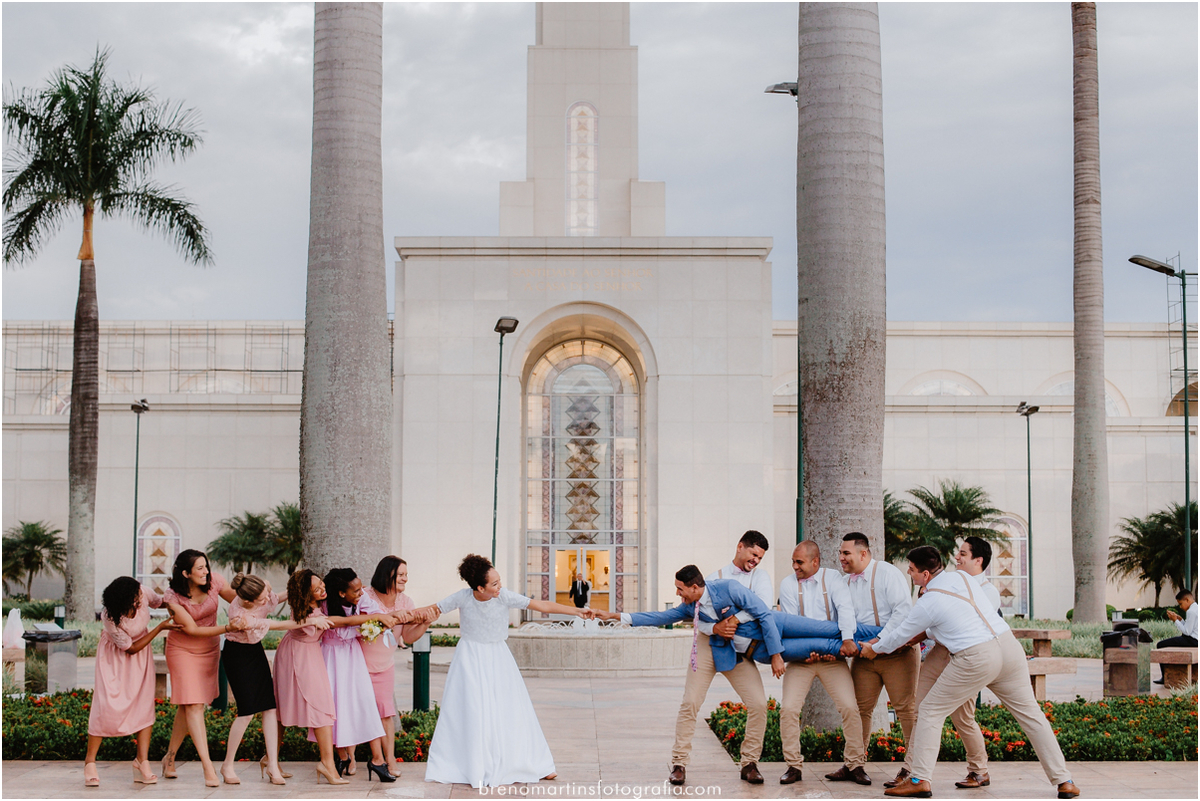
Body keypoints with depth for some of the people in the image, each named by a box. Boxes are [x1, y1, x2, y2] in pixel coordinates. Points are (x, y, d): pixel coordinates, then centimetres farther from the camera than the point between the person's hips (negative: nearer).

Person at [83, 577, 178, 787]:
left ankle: (142, 762, -2)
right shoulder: (110, 619, -33)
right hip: (115, 657, -4)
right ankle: (90, 762, 0)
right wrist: (160, 628, -25)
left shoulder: (144, 593, -24)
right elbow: (131, 648, -21)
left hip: (140, 657, 4)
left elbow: (159, 601, 2)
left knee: (145, 704, -4)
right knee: (107, 706, -13)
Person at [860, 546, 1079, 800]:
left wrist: (873, 649, 27)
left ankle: (919, 779, 3)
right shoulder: (962, 577, 14)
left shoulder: (927, 603, -4)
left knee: (930, 711, 7)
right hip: (1009, 645, 6)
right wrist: (922, 634, 40)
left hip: (976, 659, -6)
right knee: (1030, 713, 12)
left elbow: (900, 636, 9)